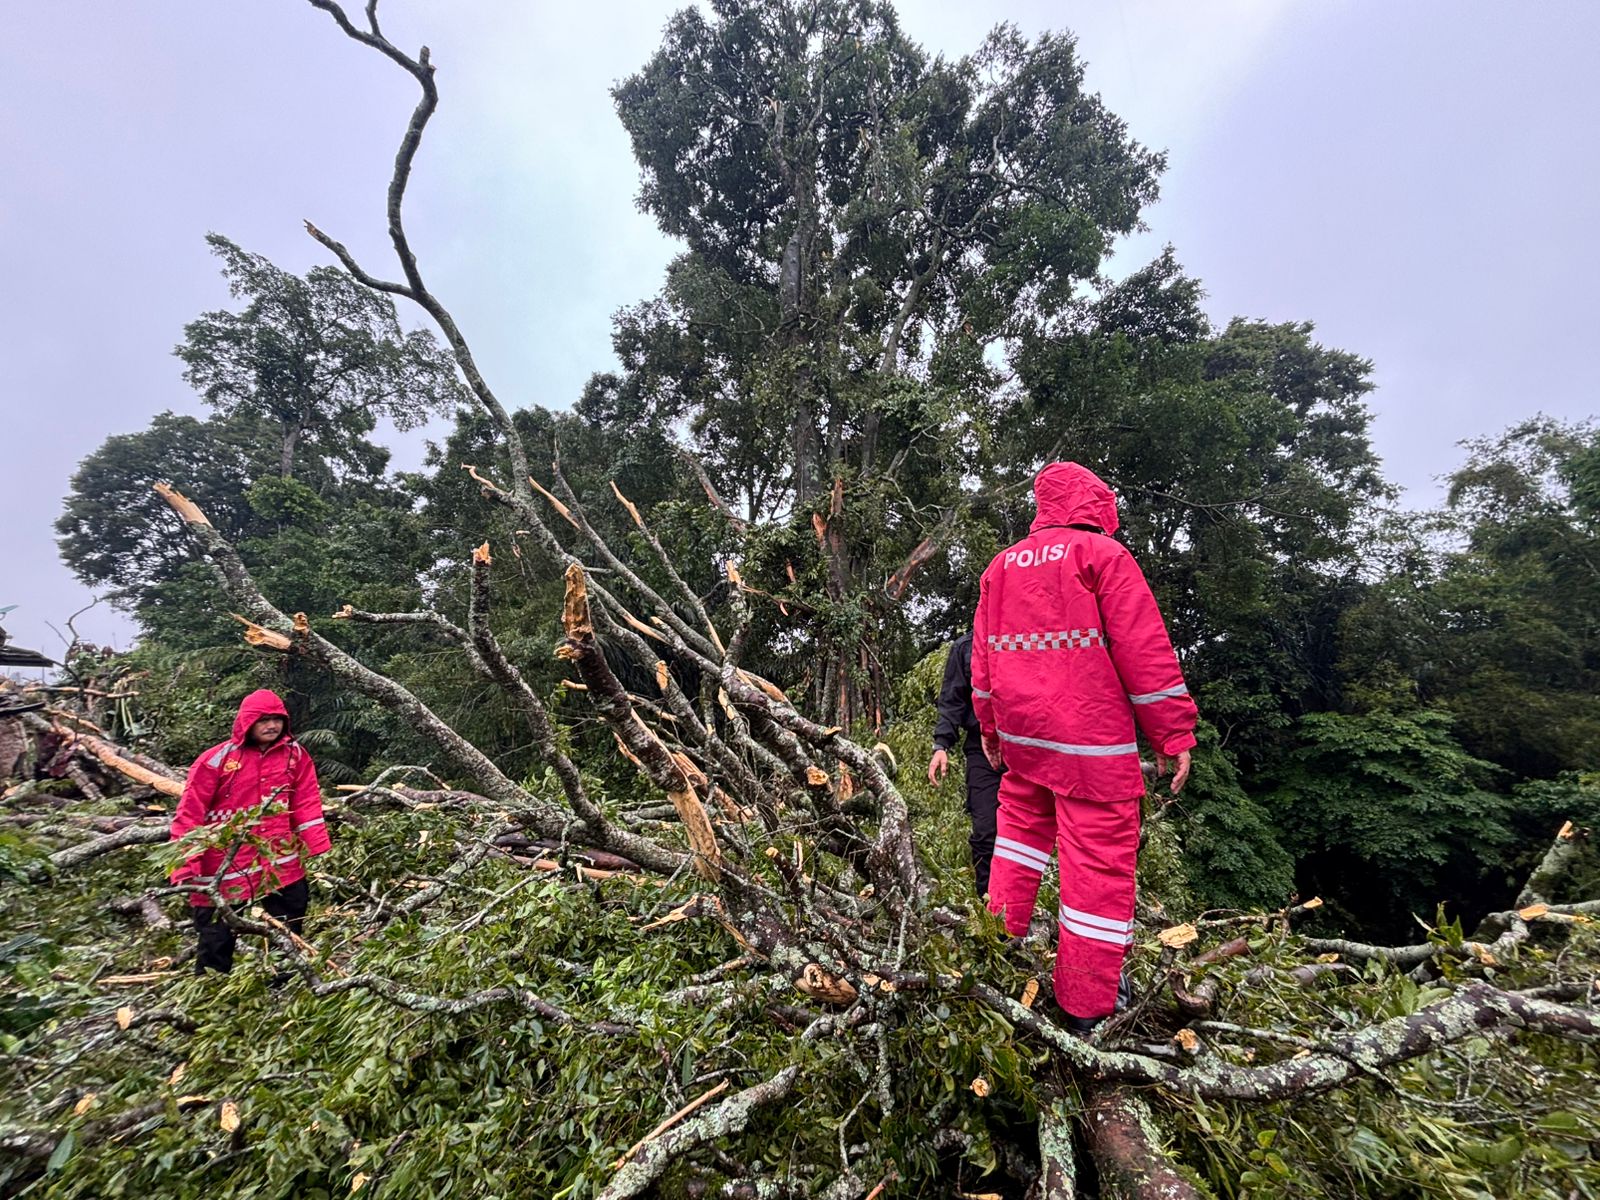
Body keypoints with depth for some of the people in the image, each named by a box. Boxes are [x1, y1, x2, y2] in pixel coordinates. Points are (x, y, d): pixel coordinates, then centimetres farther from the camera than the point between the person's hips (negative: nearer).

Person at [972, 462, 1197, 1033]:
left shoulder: (1001, 564, 11)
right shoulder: (1102, 554, -6)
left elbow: (984, 654, 14)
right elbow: (1146, 651, -10)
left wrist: (991, 728, 22)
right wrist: (1174, 734, -3)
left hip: (1019, 736, 6)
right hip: (1092, 742, -6)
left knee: (1021, 832, 22)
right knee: (1099, 861, 3)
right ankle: (1087, 1007, 12)